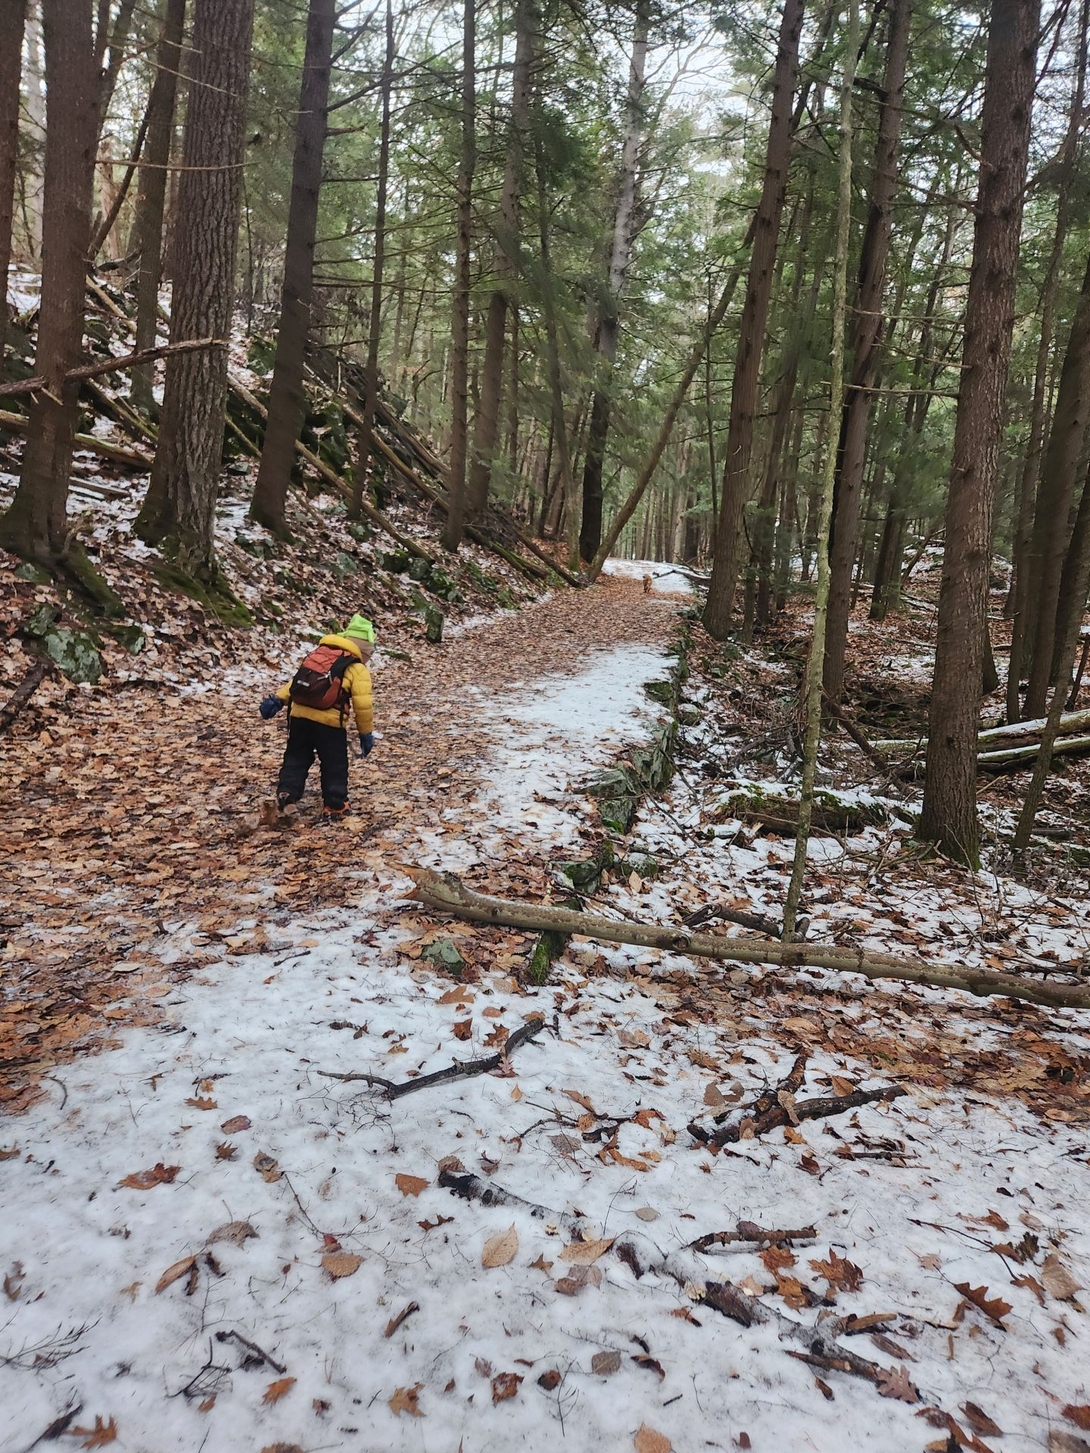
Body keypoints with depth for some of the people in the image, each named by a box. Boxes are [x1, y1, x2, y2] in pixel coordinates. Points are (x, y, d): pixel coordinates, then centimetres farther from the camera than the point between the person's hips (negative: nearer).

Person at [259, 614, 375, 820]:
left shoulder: (318, 653, 17)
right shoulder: (357, 669, 0)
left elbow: (296, 681, 16)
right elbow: (363, 706, -3)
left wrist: (278, 699, 14)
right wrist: (366, 733, 6)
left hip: (300, 715, 5)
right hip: (329, 722, -4)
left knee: (296, 758, 19)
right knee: (334, 764, 13)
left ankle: (286, 795, 7)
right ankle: (334, 805, 19)